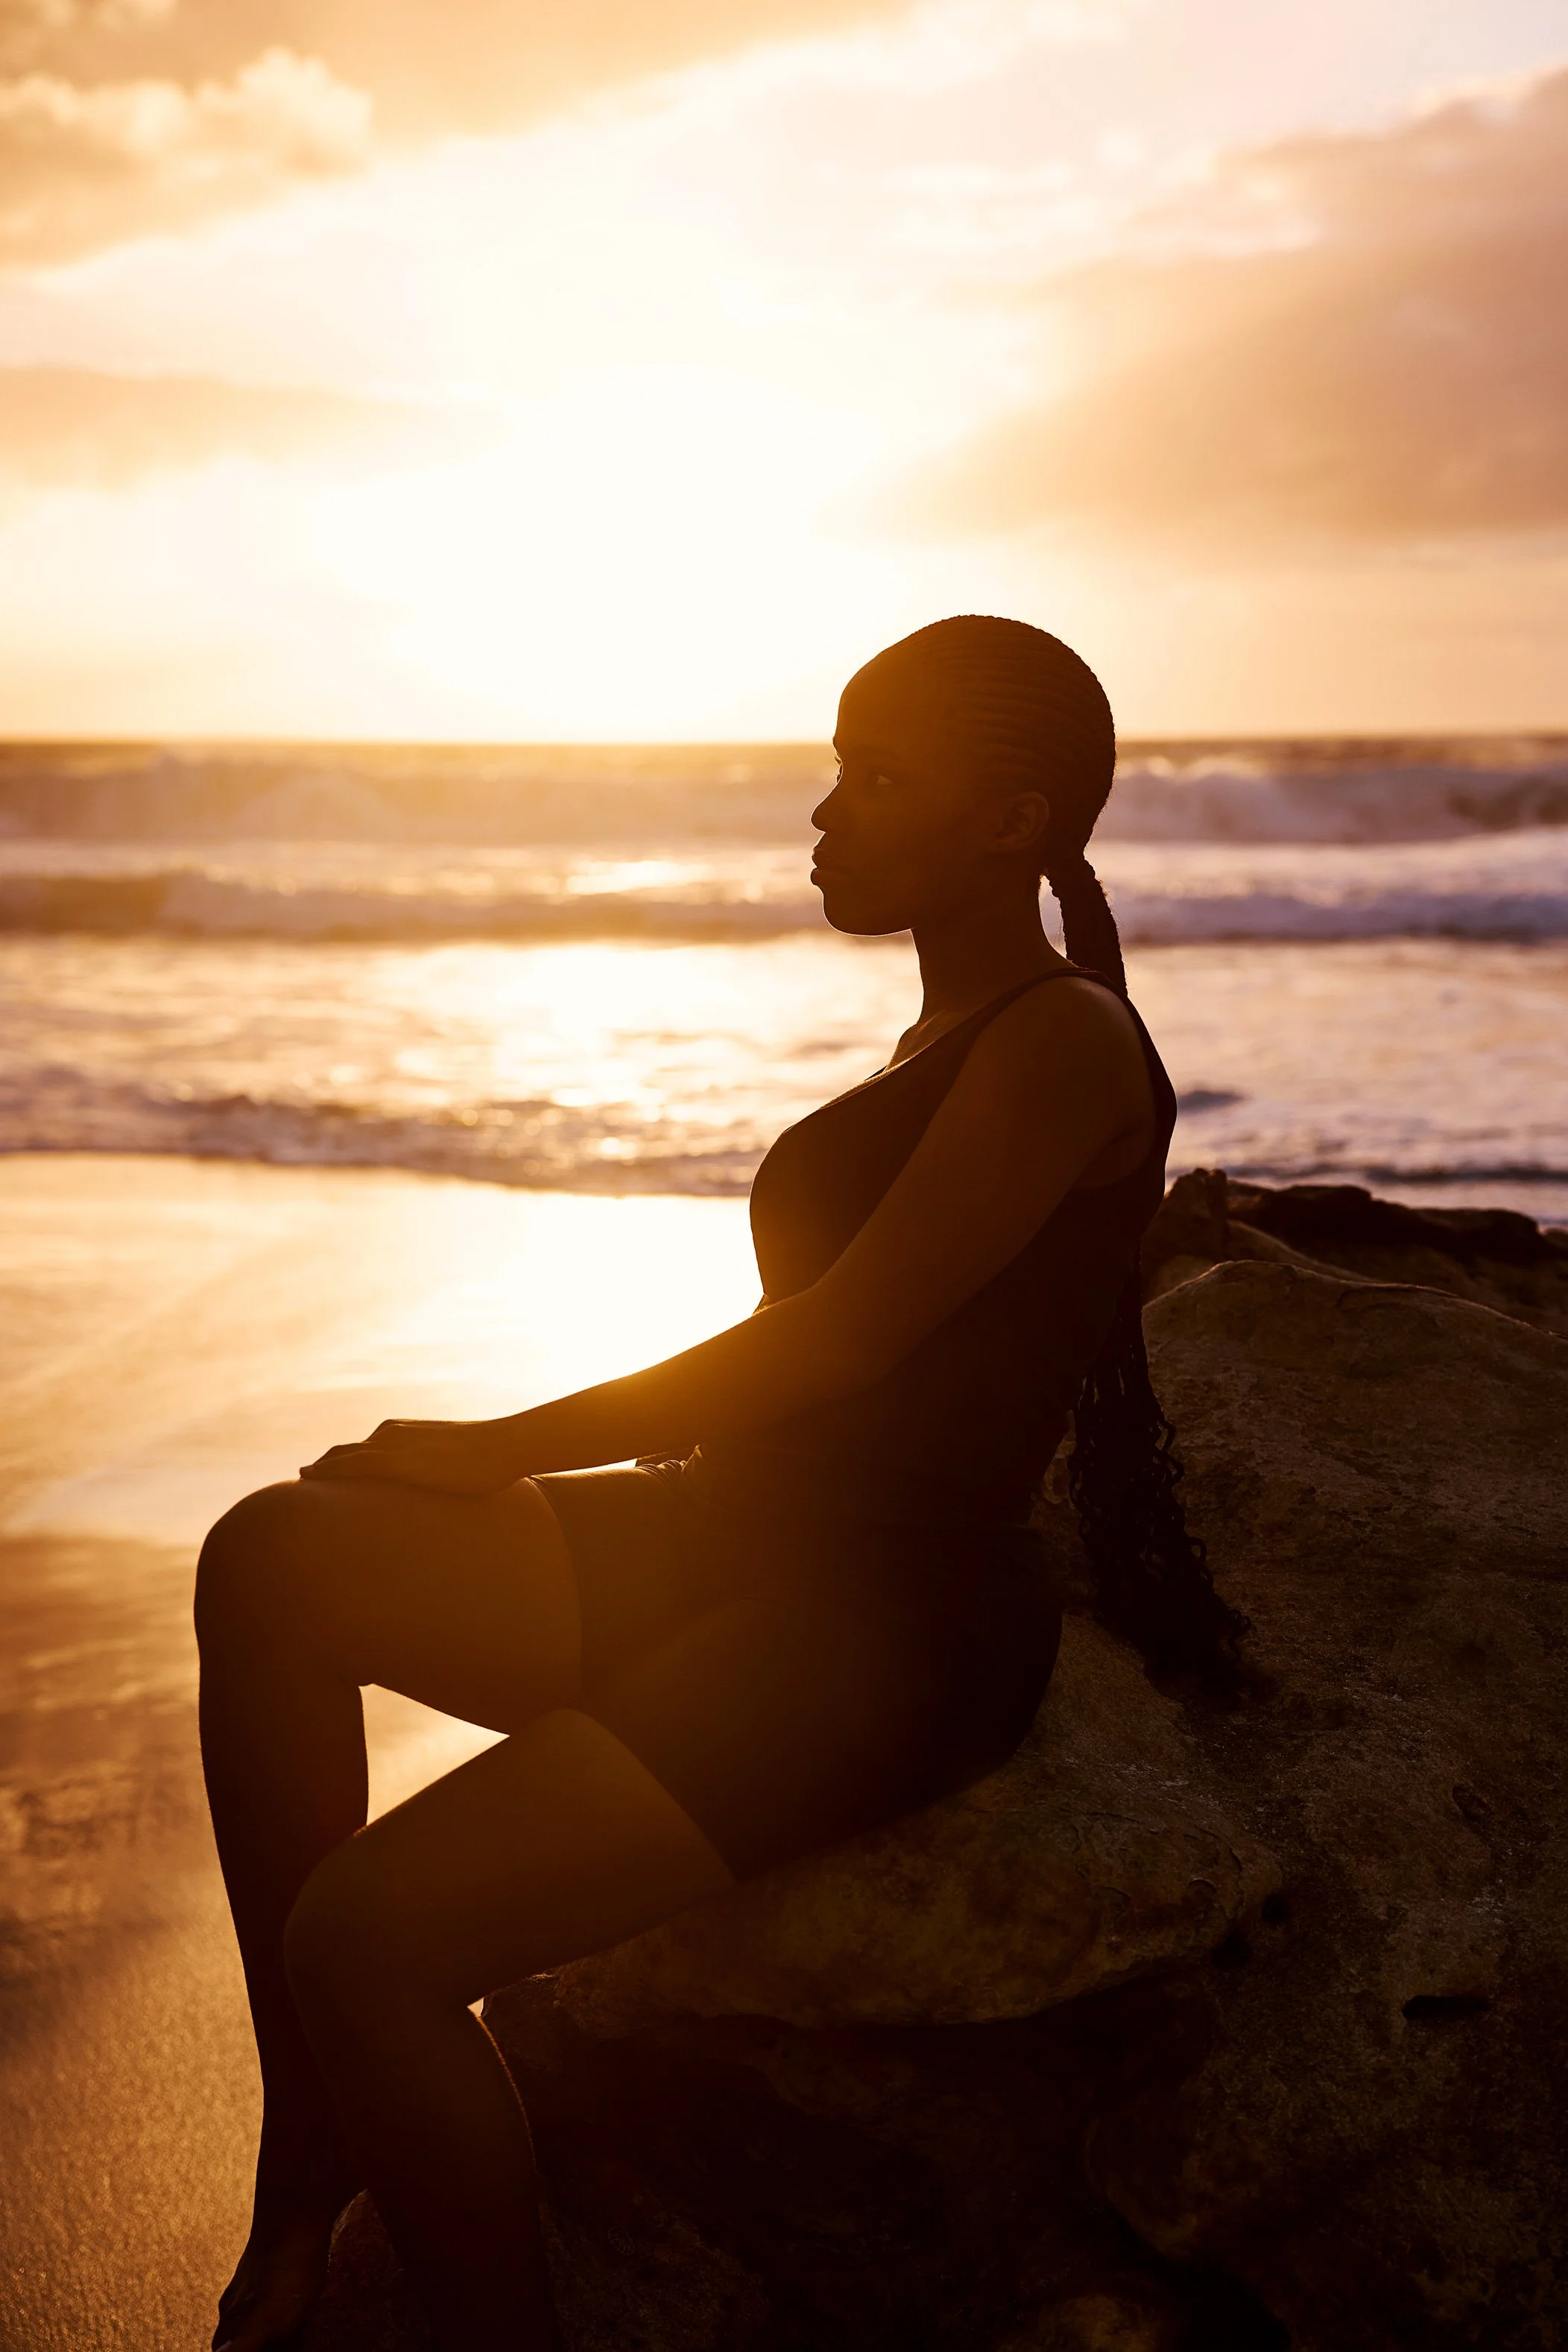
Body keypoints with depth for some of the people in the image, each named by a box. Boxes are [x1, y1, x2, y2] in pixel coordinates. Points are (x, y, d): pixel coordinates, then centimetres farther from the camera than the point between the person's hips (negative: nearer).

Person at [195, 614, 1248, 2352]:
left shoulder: (1071, 1040, -13)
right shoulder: (942, 1043, 17)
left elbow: (836, 1342, -17)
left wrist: (502, 1449, -9)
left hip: (887, 1638, -10)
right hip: (743, 1559, 10)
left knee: (365, 1942, -22)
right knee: (269, 1568, -7)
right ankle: (307, 2166, -3)